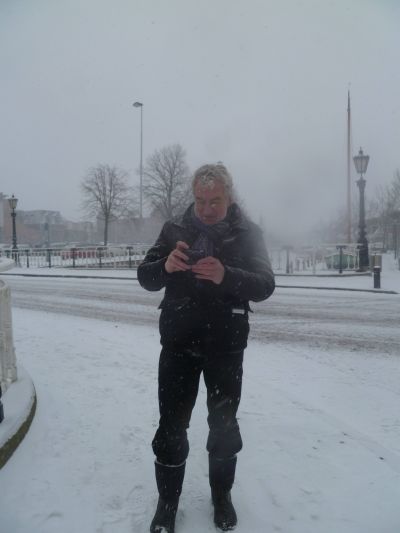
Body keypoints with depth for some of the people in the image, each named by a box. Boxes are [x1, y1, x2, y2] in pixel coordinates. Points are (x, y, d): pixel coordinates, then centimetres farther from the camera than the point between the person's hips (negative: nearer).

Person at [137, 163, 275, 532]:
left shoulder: (247, 233, -5)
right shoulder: (175, 229, -1)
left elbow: (265, 285, -14)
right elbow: (146, 278, -4)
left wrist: (226, 275, -34)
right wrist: (165, 265, -27)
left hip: (226, 346, 0)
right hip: (179, 343, 1)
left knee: (224, 424, 14)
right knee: (171, 426, 5)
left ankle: (222, 495, 37)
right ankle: (167, 502, 26)